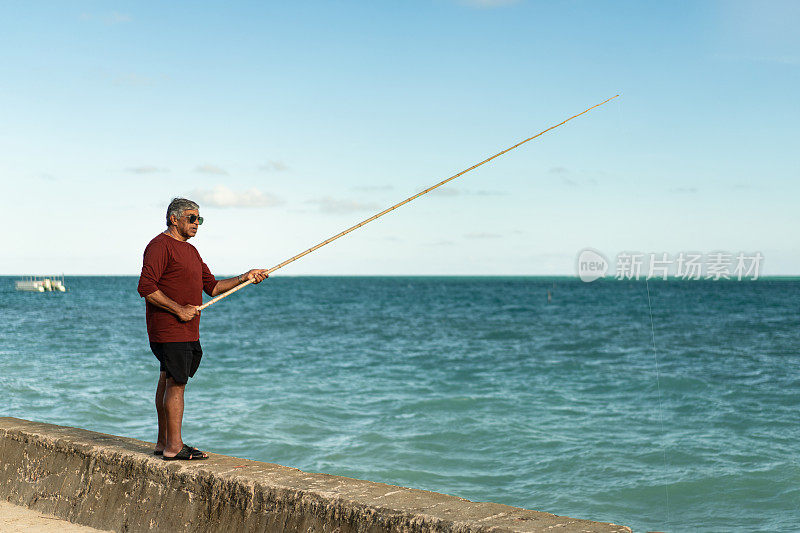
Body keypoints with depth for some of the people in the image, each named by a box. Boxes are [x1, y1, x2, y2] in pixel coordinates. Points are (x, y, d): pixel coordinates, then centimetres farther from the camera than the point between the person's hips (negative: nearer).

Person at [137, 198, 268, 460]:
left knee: (167, 381, 13)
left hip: (187, 330, 9)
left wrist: (245, 278, 10)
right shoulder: (160, 246, -11)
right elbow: (146, 288, -19)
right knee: (176, 382, -9)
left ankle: (164, 442, 18)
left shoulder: (190, 251, 20)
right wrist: (179, 309, -19)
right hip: (169, 329, -9)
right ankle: (174, 446, -7)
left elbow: (212, 286, 21)